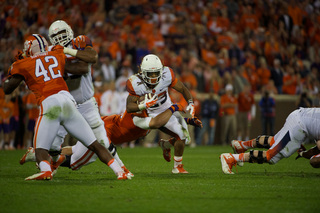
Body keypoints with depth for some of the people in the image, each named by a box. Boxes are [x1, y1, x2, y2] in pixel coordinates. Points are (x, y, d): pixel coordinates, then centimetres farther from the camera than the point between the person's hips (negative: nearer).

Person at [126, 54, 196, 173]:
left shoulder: (166, 76, -22)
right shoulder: (137, 84, -29)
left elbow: (182, 89, -9)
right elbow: (129, 107, -26)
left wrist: (191, 103, -25)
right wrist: (144, 105, -44)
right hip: (155, 116, -5)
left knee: (186, 140, 7)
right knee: (182, 136, -18)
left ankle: (165, 145, 37)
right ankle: (177, 167, 0)